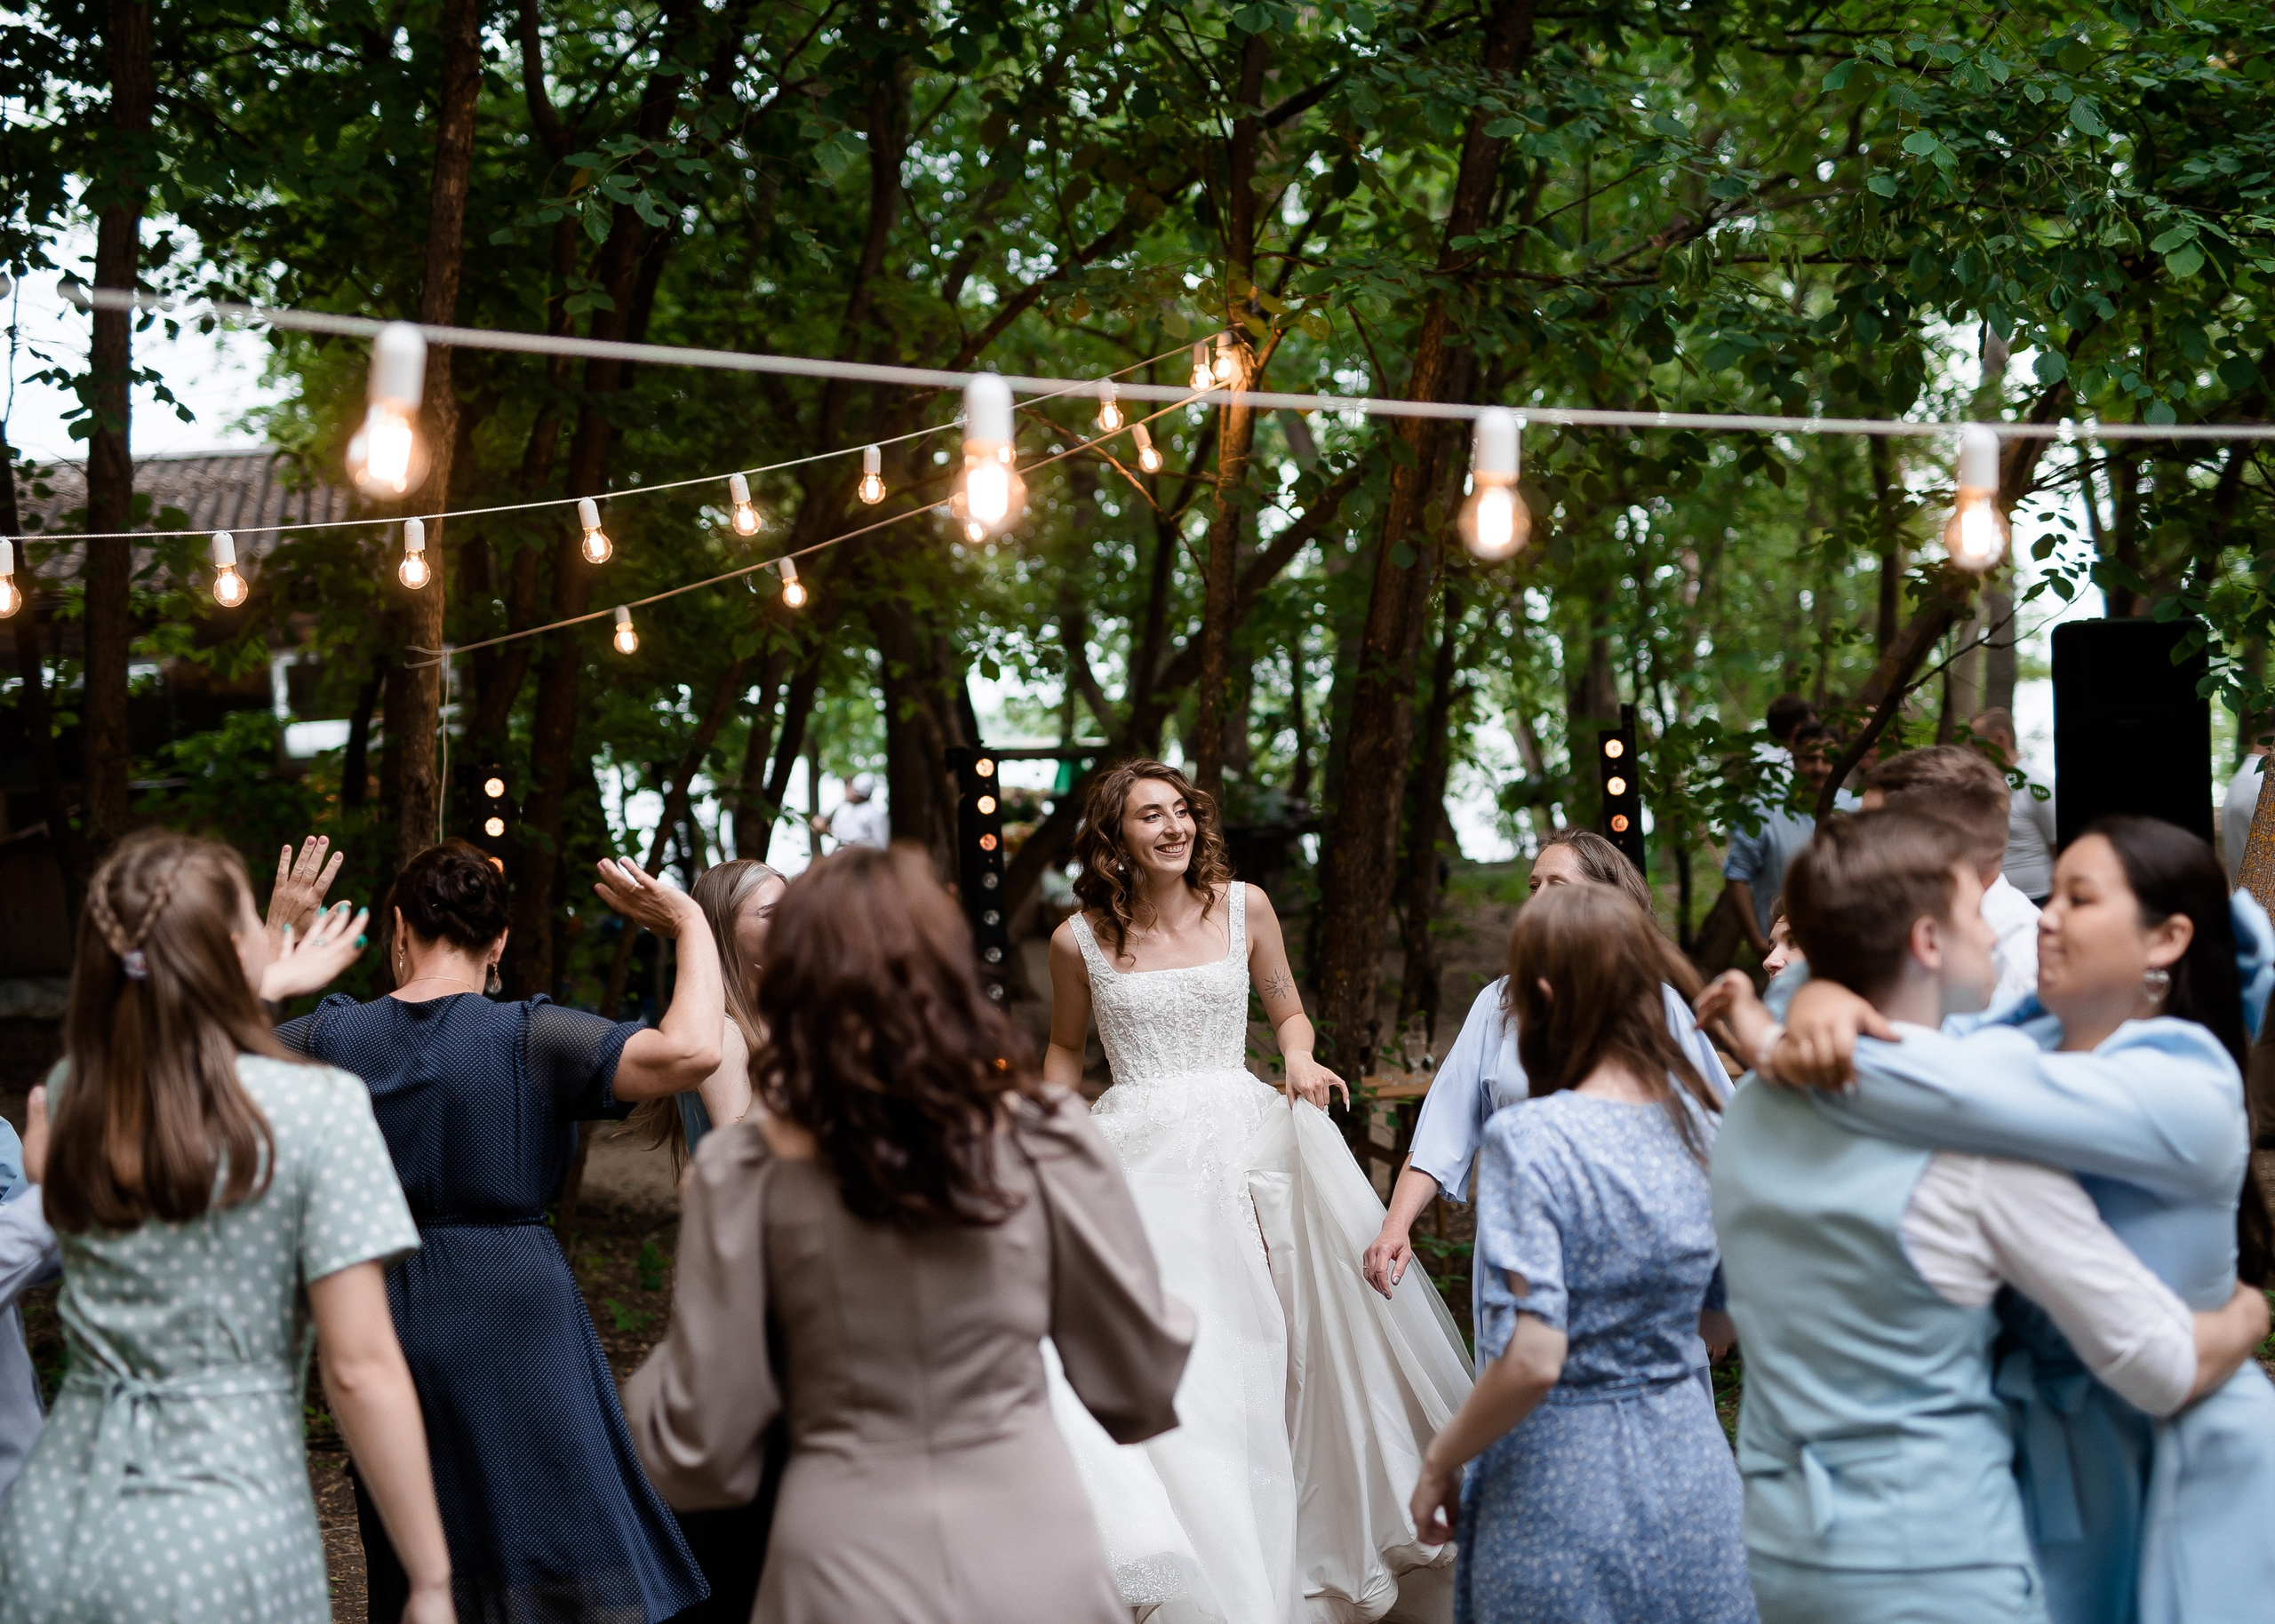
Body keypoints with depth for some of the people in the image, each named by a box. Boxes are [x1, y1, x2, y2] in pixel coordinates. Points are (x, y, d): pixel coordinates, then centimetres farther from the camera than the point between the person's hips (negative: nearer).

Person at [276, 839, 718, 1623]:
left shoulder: (332, 1037, 0)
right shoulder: (528, 1039, -12)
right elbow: (690, 1052, -24)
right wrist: (691, 925, -11)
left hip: (387, 1311, 4)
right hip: (514, 1314, -4)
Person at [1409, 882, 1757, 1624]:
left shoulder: (1530, 1139, -18)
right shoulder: (1702, 1122, 0)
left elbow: (1532, 1361, -23)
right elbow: (1720, 1328, 10)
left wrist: (1439, 1462, -9)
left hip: (1564, 1489, -5)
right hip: (1693, 1472, 5)